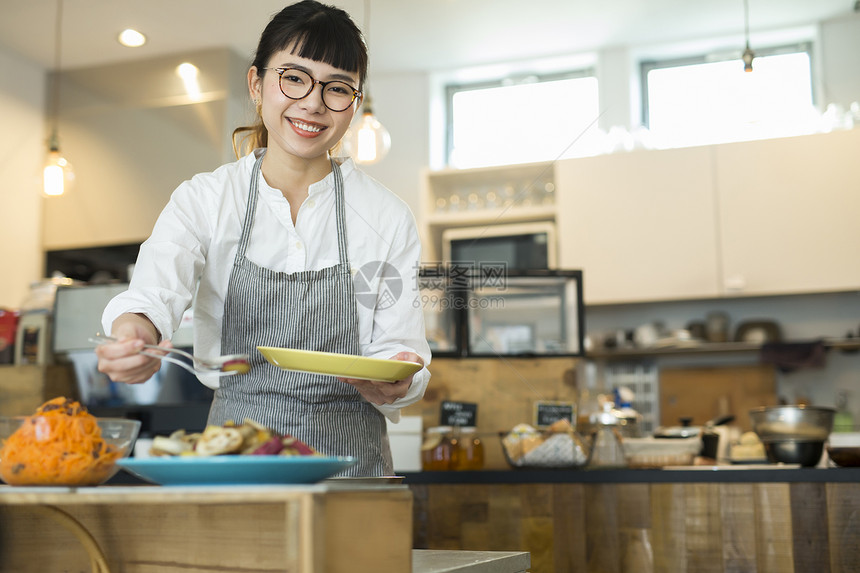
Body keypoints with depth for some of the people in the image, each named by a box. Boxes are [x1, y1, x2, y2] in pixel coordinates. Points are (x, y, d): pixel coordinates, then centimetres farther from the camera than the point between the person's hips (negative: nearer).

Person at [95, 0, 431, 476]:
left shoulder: (389, 218, 0)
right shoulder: (203, 199, 0)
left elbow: (399, 347, 1)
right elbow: (154, 290, -18)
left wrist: (393, 385, -22)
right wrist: (136, 331, -41)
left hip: (350, 456, 1)